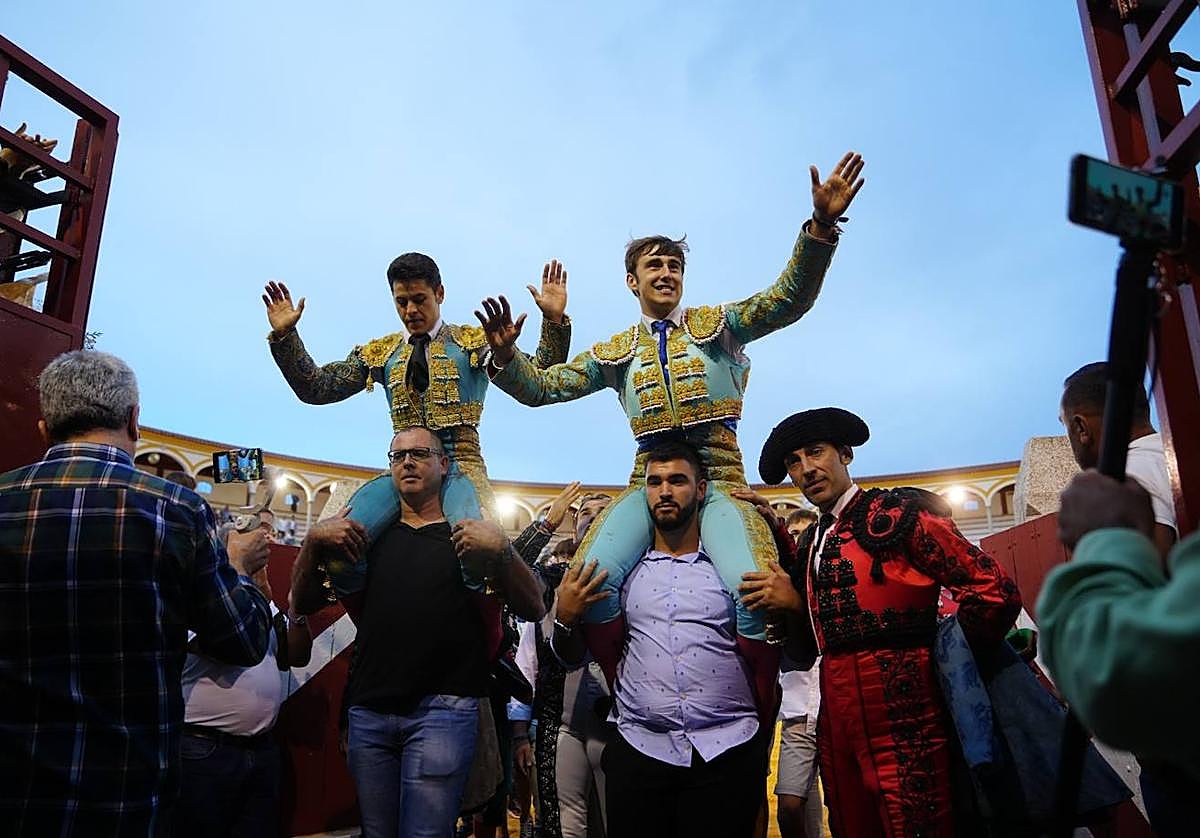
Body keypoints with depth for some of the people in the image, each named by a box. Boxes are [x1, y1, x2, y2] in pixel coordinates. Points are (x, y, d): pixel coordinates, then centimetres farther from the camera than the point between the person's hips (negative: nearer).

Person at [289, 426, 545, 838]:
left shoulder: (470, 533, 3)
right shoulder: (368, 535, 14)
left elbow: (533, 609, -6)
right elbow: (303, 603, 11)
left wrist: (502, 549, -23)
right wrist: (314, 540, -5)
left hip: (443, 710, -4)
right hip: (368, 711, 4)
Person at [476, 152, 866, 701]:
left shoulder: (716, 324, 10)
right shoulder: (615, 353, 15)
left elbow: (789, 299, -4)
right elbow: (541, 387, 11)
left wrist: (821, 226, -20)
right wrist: (505, 356, -10)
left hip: (719, 475, -1)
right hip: (649, 478, 2)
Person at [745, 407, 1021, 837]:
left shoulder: (897, 512, -5)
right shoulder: (810, 545, 15)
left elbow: (993, 590, -11)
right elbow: (805, 650, 13)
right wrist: (792, 602, -5)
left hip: (902, 713, -7)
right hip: (837, 720, 7)